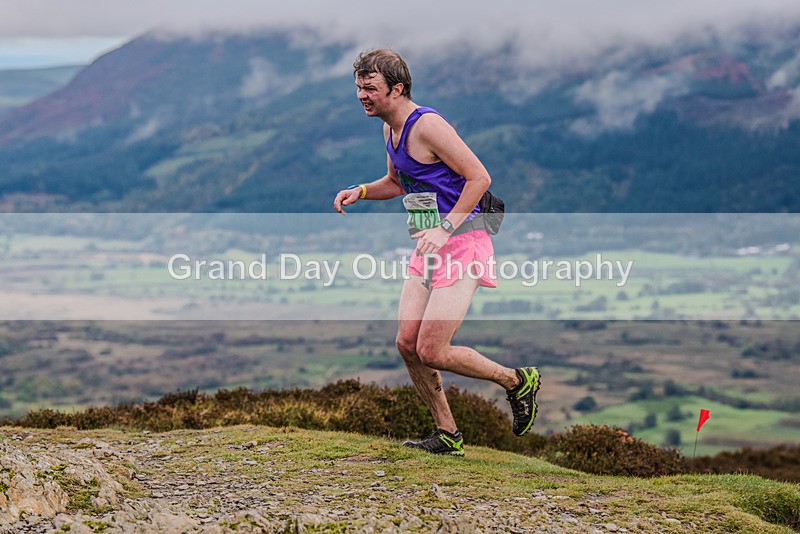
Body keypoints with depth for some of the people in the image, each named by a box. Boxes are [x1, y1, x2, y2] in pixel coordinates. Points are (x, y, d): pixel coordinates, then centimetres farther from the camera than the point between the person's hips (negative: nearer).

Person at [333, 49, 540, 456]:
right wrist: (360, 191, 11)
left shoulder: (427, 125, -17)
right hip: (429, 251, 9)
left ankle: (518, 381, 9)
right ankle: (448, 435, 15)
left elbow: (479, 177, -19)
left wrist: (445, 229, -22)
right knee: (407, 343, 2)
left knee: (431, 351, -11)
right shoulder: (390, 128, 12)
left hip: (461, 245, -9)